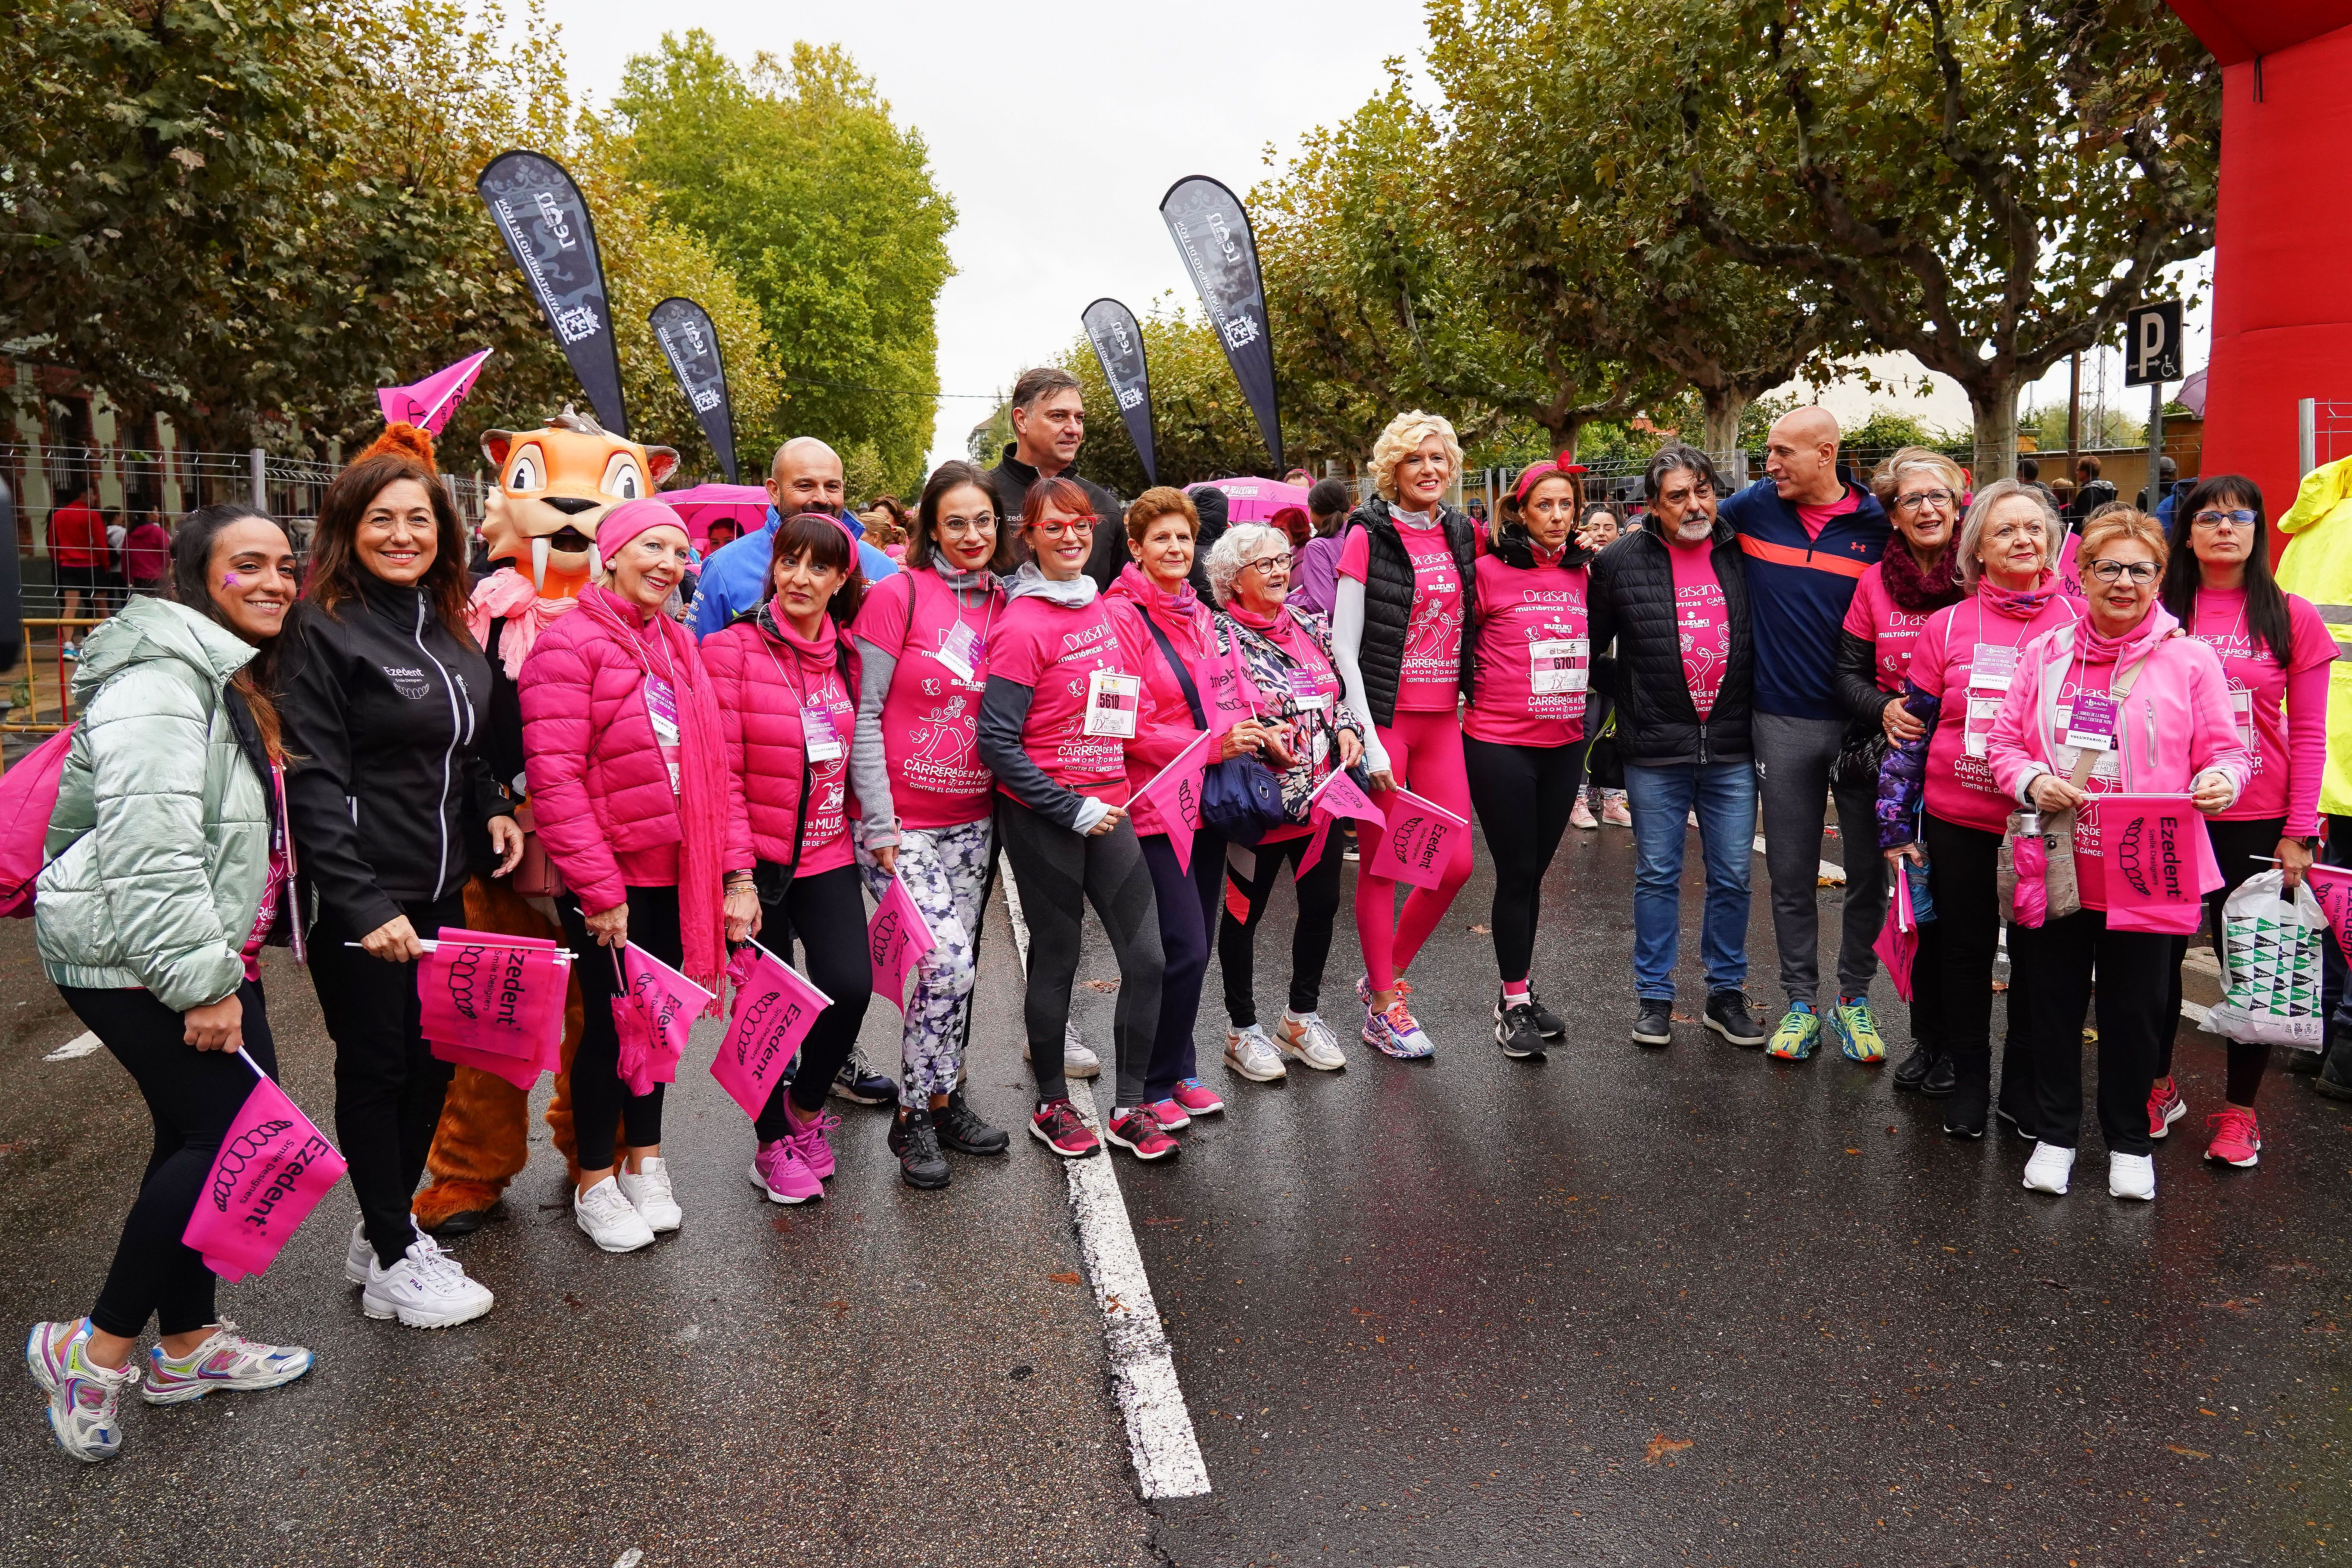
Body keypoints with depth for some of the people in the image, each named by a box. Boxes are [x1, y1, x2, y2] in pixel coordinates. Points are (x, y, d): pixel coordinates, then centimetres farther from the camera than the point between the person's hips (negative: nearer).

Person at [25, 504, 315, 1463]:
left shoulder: (237, 678, 16)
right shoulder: (161, 675, -17)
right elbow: (148, 844, -25)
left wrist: (218, 965, 26)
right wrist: (202, 979, -24)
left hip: (196, 949, 10)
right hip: (133, 958, -10)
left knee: (200, 1137, 14)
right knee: (239, 1135, -10)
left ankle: (188, 1345, 26)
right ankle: (95, 1349, 5)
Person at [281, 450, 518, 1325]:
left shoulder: (447, 630, 11)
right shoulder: (323, 629, -12)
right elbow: (313, 781, -18)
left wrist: (492, 808, 4)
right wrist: (363, 902, -23)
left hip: (440, 889, 7)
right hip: (361, 898, -7)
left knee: (435, 1057, 13)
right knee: (376, 1067, 4)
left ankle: (386, 1228, 31)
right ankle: (392, 1265, 18)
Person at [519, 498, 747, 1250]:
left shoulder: (678, 646, 11)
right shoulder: (568, 644, -11)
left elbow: (713, 767, 11)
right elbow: (553, 777, -17)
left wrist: (735, 868, 4)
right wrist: (598, 886, -19)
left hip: (676, 871, 6)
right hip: (607, 882, -6)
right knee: (610, 1021, 5)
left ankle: (644, 1158, 35)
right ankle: (595, 1181, 24)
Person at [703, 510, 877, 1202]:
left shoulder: (847, 656, 7)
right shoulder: (732, 650, -9)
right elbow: (720, 772, -13)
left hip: (828, 852, 4)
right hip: (758, 858, -4)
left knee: (850, 985, -9)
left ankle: (805, 1104, 21)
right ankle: (774, 1143, 29)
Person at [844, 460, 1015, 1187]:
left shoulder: (1006, 605, 6)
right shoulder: (898, 595, -9)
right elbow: (864, 713, -9)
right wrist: (880, 825, -12)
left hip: (973, 824, 5)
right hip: (899, 824, -5)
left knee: (957, 967, 10)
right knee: (949, 962, -13)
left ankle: (943, 1101, 28)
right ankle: (915, 1117, 7)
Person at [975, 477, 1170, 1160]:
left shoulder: (1100, 604, 8)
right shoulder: (1023, 626, -13)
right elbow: (997, 741, -16)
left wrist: (1110, 800, 12)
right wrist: (1073, 809, -17)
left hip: (1106, 807, 6)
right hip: (1042, 816, -6)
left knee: (1147, 958, 3)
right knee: (1056, 961, 7)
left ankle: (1130, 1106, 18)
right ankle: (1052, 1106, 26)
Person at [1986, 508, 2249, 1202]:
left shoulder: (2190, 659, 1)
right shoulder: (2044, 653, 5)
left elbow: (2225, 751, 2)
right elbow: (2003, 742, 5)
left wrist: (2220, 781, -20)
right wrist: (2032, 781, -15)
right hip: (2056, 868, 1)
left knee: (2135, 1010, 9)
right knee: (2054, 1004, 11)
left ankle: (2129, 1142, 28)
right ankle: (2055, 1133, 28)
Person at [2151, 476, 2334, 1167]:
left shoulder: (2293, 617, -1)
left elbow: (2308, 734, -1)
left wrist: (2299, 831, -6)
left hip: (2257, 823, -1)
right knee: (2159, 956, 10)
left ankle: (2239, 1110, 22)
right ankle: (2159, 1087, 29)